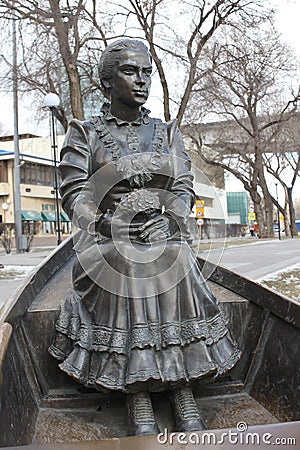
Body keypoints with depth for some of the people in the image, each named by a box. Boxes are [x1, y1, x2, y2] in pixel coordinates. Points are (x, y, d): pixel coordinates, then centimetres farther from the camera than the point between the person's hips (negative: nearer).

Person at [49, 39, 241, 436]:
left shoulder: (166, 132, 17)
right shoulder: (85, 133, 10)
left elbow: (184, 188, 10)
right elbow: (73, 193, 1)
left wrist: (170, 222, -11)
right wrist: (106, 224, -16)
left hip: (163, 233, 2)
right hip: (109, 239, -1)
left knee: (176, 265, -30)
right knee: (123, 279, -32)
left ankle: (184, 395, -24)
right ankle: (139, 403, -25)